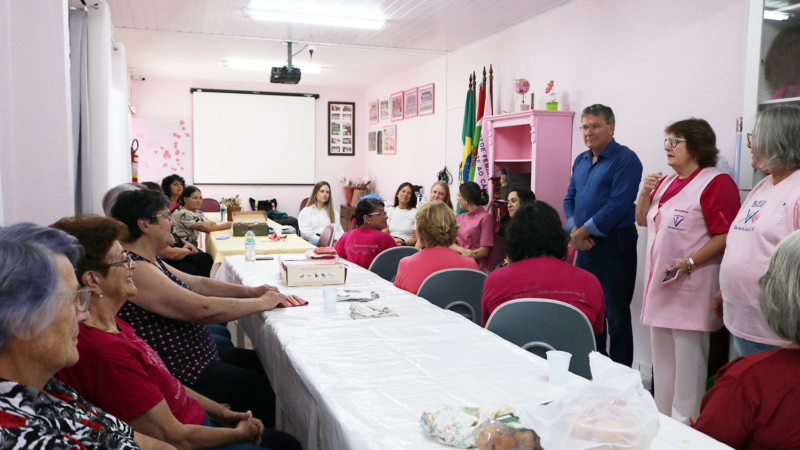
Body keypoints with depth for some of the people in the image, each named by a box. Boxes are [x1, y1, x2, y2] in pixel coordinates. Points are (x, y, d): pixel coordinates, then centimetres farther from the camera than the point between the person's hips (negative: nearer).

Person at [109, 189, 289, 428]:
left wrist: (250, 291, 0)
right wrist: (262, 302, -18)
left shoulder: (148, 261, 7)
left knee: (260, 361, 18)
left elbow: (197, 283, 12)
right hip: (181, 373, -11)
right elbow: (203, 309, -31)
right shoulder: (136, 269, -27)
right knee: (263, 388, -4)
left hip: (194, 354, 11)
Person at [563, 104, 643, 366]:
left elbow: (617, 205, -19)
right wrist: (574, 231, -4)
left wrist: (583, 232, -14)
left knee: (616, 315, -1)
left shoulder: (625, 159, -10)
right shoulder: (581, 161, 14)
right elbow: (569, 199, 15)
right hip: (585, 245, 8)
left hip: (614, 245, -8)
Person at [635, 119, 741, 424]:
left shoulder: (716, 182, -11)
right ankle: (662, 419, 28)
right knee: (662, 358, 16)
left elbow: (726, 236, -18)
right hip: (660, 285, 9)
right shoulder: (667, 182, 14)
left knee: (688, 359, -2)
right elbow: (643, 220, 22)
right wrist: (646, 193, 5)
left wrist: (689, 262, -26)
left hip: (691, 287, -8)